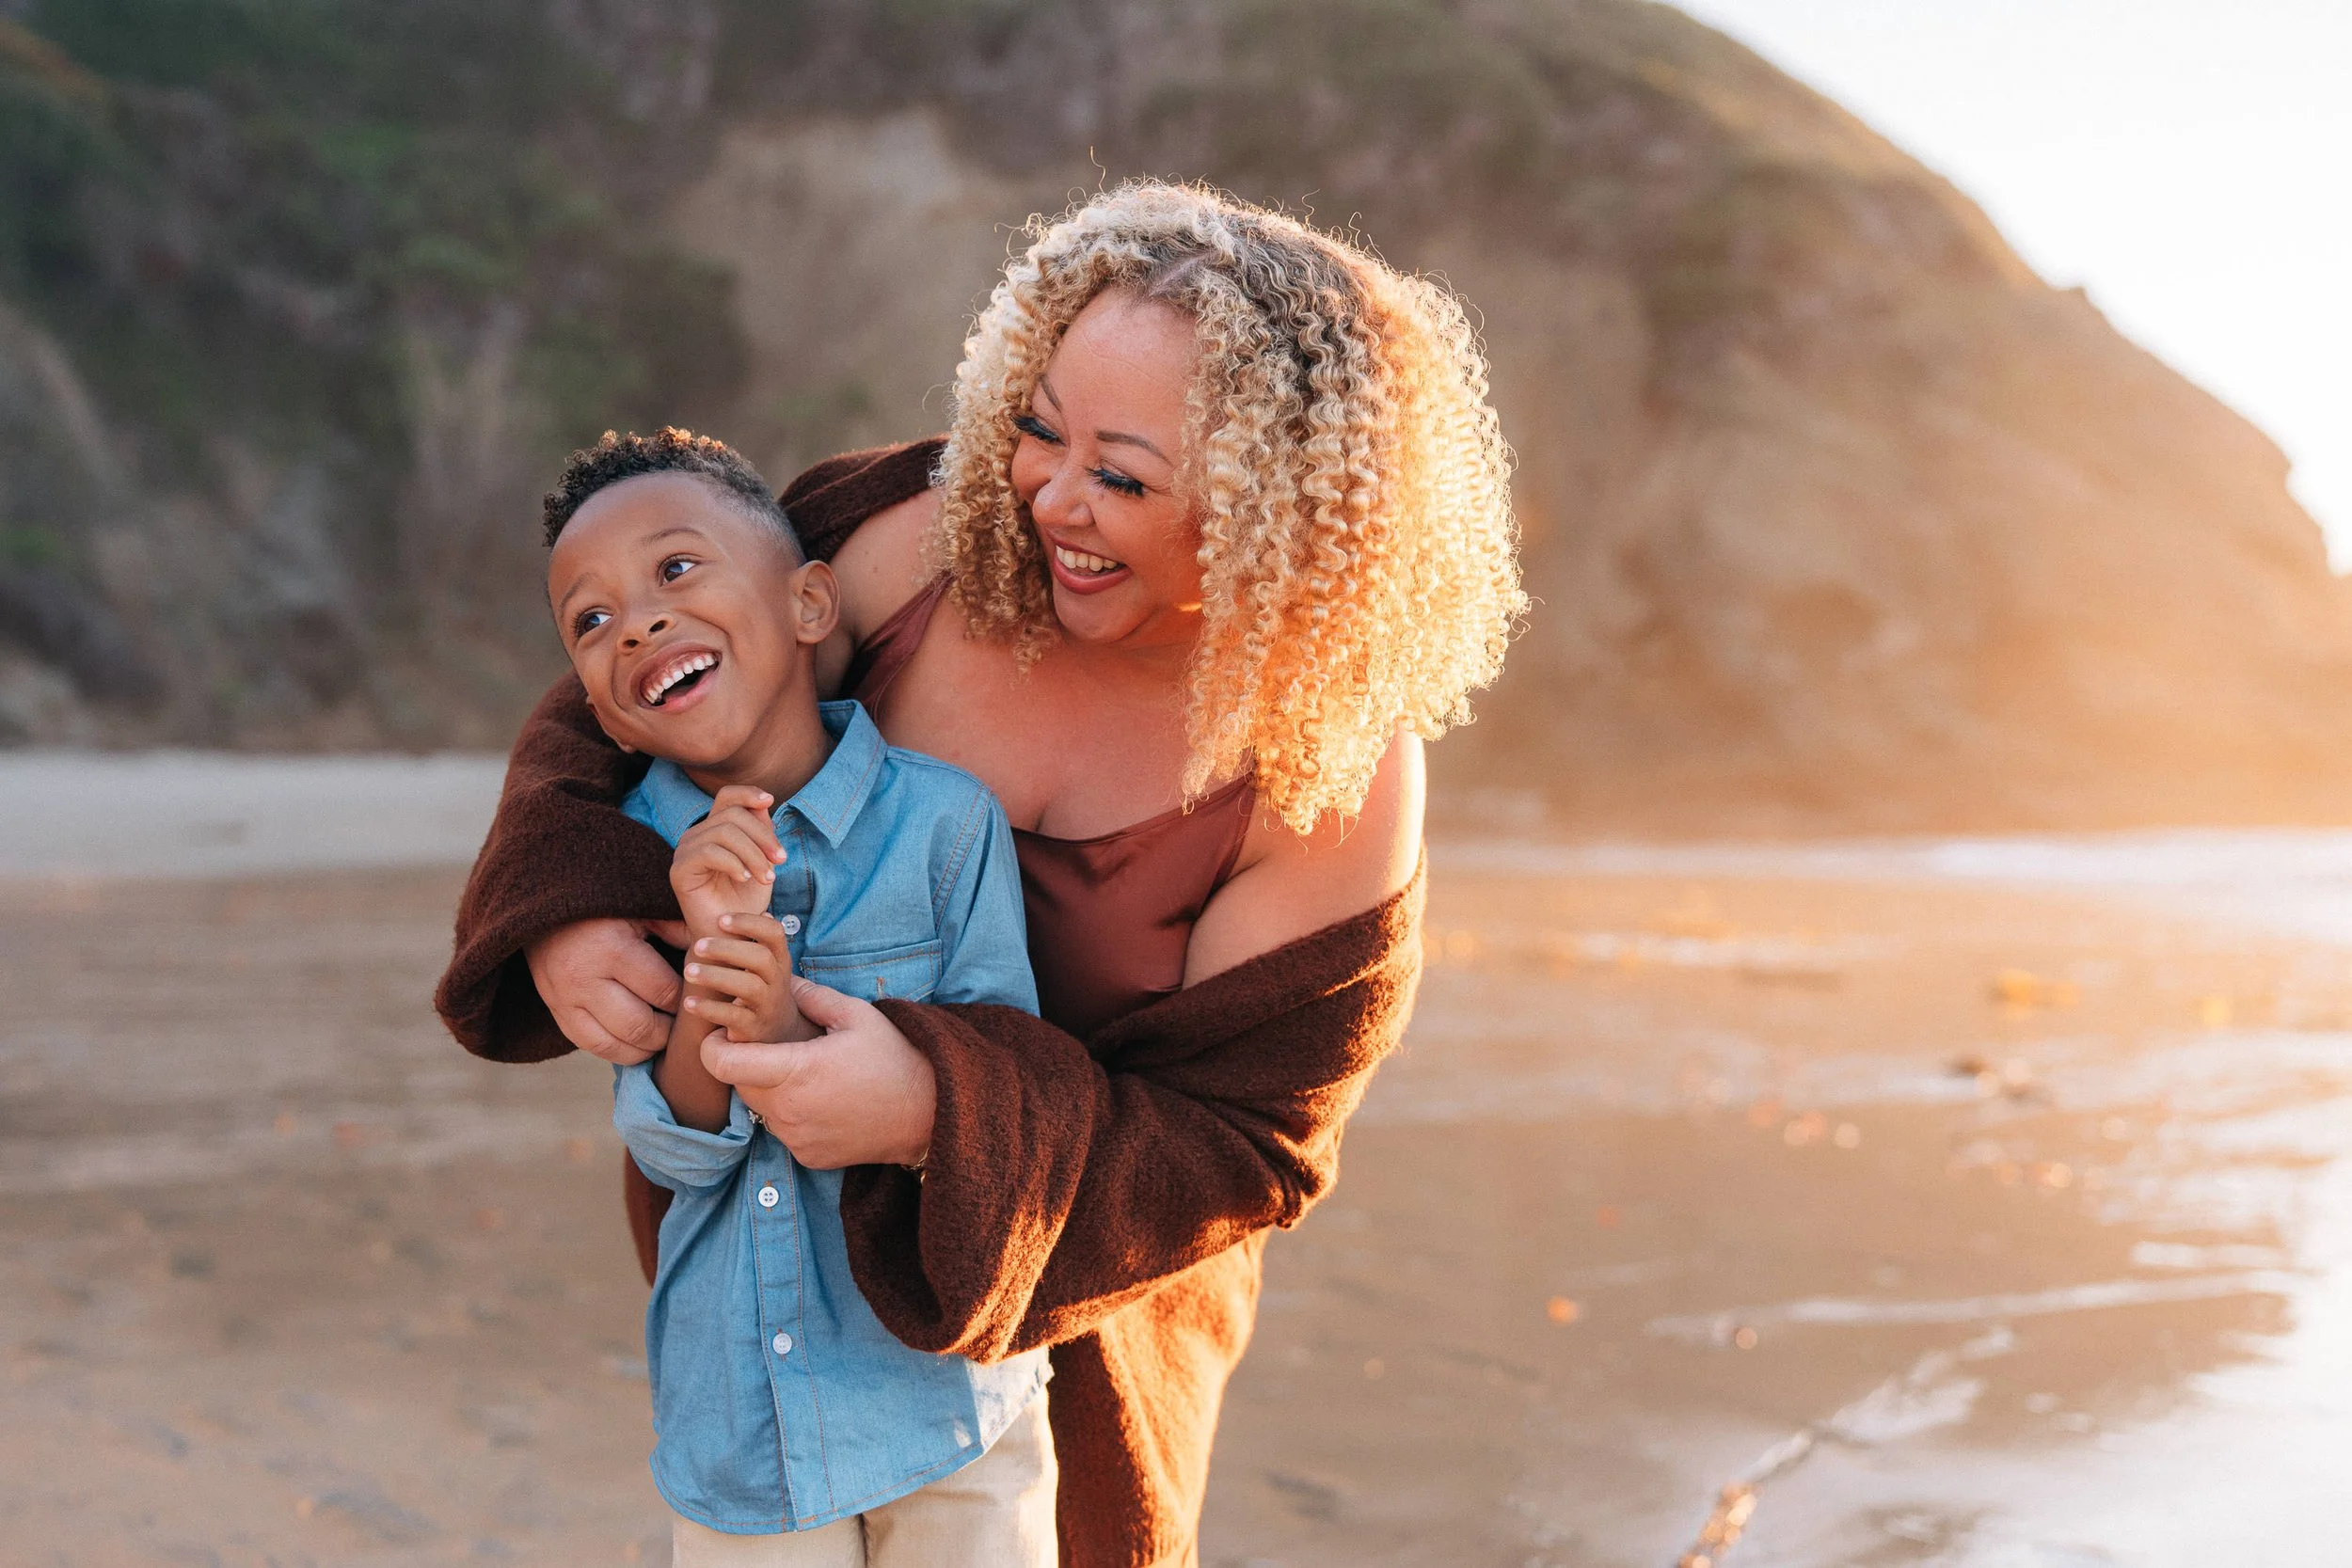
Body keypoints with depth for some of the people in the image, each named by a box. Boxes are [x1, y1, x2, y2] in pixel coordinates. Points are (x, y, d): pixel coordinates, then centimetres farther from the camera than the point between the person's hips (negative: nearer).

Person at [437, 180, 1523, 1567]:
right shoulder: (926, 542, -22)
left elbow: (1238, 1150, -24)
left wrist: (941, 1115, -39)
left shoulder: (1333, 776, -27)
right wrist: (557, 906, -29)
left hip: (1076, 1301, -2)